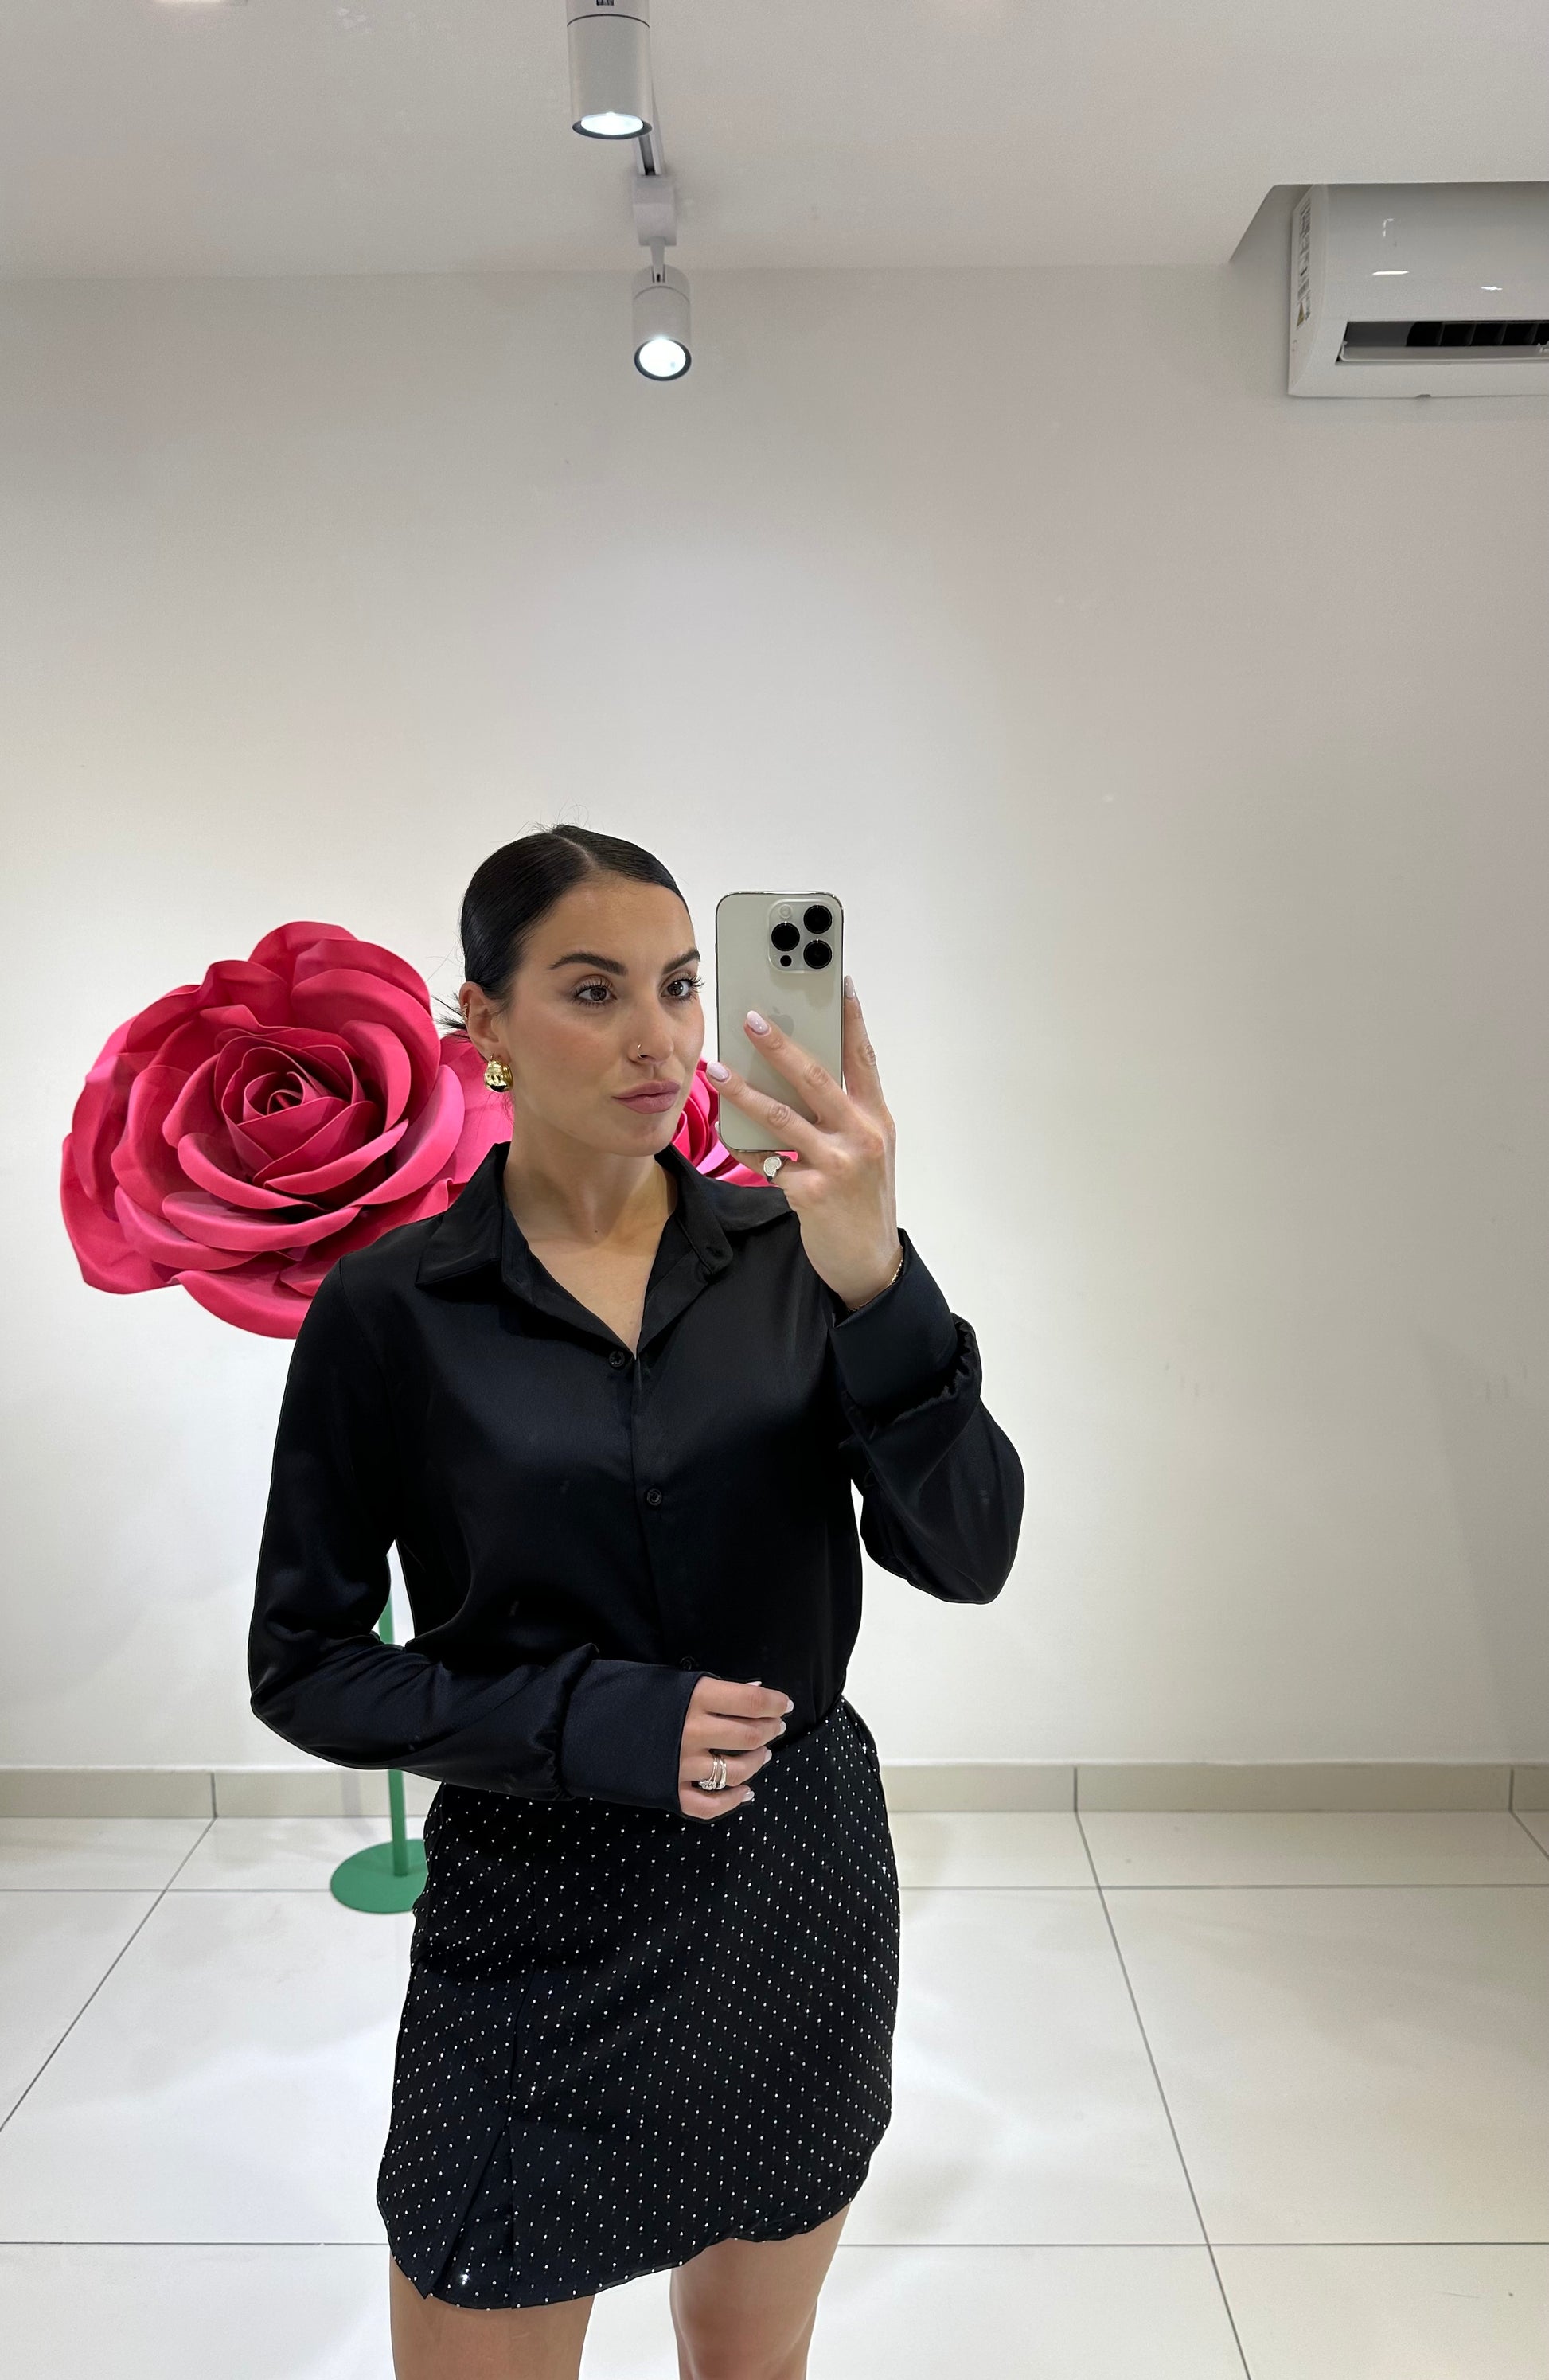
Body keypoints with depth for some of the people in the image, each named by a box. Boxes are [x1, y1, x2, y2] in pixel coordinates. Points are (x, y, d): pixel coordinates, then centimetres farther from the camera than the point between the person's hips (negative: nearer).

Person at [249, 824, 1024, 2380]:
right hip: (536, 1915, -2)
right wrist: (588, 1722, -19)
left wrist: (874, 1280, -33)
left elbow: (966, 1553, -16)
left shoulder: (787, 1255, -6)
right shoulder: (392, 1308, -10)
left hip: (802, 1887, 3)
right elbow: (302, 1664, -5)